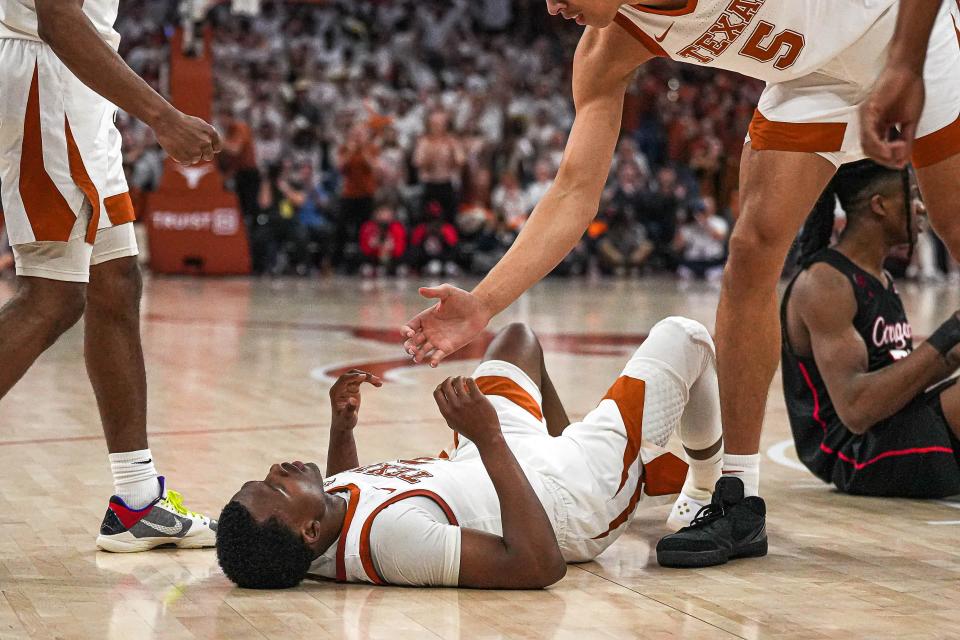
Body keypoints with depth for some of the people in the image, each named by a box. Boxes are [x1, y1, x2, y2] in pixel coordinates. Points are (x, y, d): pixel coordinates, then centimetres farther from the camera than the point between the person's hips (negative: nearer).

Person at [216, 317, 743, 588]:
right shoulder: (390, 533, -48)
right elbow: (539, 566, -46)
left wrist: (341, 429, -5)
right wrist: (490, 439, -49)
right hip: (583, 495, -7)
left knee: (518, 337, 31)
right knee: (683, 337, 9)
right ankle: (706, 487, 39)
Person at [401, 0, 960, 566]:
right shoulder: (607, 53, -16)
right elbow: (576, 192, -19)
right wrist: (482, 305, -27)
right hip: (811, 74, 4)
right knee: (755, 248, -9)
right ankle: (738, 496, -5)